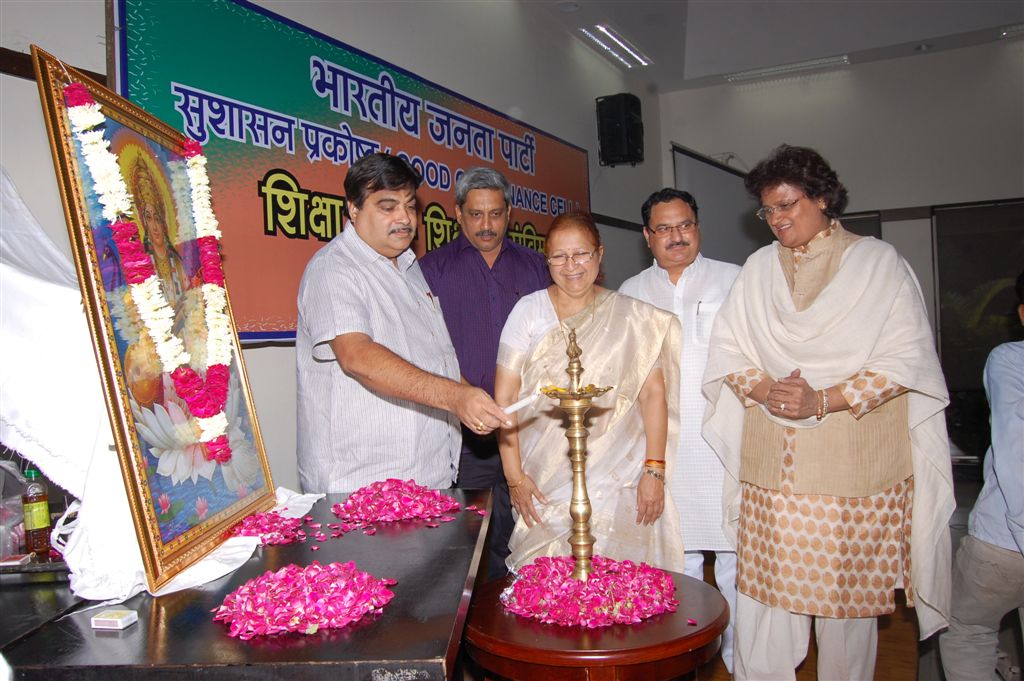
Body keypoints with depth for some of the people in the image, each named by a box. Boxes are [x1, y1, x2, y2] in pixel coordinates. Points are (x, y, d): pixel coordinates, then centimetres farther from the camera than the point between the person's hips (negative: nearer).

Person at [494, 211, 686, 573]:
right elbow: (505, 396, -1)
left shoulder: (630, 316, 4)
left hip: (617, 485, 0)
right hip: (544, 485, 0)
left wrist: (654, 471, -8)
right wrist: (514, 476, -5)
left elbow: (653, 393, 0)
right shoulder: (528, 310, 2)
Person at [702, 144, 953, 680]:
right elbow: (727, 352, 10)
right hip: (770, 463, 3)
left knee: (848, 594, 5)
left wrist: (822, 401, -15)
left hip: (855, 464, -2)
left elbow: (906, 359, -5)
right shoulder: (758, 269, 13)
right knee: (764, 589, 4)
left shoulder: (879, 262, 3)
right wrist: (765, 390, -10)